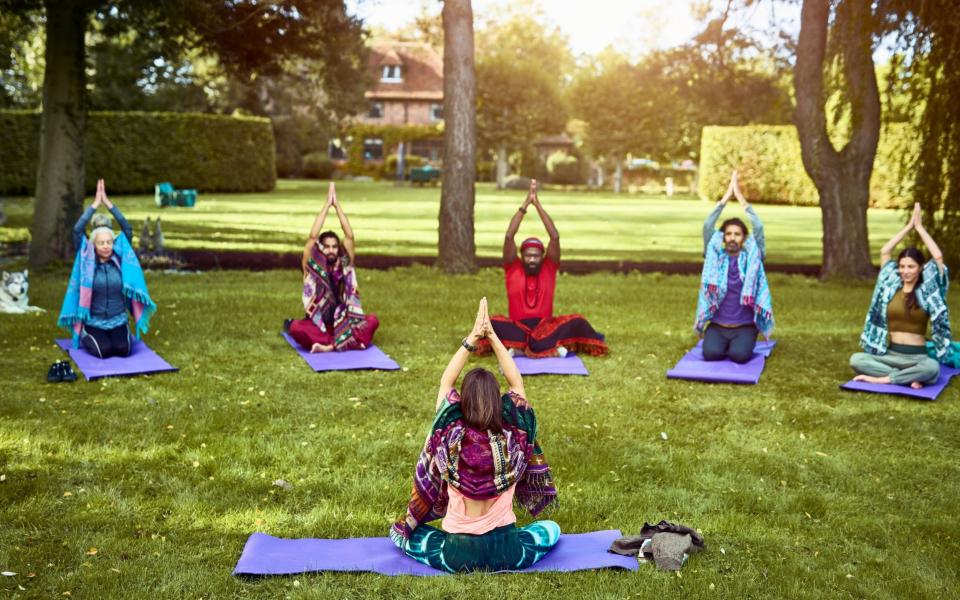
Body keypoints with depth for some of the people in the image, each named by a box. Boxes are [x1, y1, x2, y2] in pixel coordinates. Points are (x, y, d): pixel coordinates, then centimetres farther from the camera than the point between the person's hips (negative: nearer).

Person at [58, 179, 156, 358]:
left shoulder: (120, 258, -2)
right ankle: (85, 337, 10)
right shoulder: (87, 260, -5)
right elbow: (77, 230, -16)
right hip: (94, 322, -1)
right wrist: (95, 204, -14)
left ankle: (122, 335, 13)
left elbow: (128, 229, -8)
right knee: (104, 351, -25)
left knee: (123, 349, -25)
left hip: (119, 321, 1)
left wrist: (108, 203, -10)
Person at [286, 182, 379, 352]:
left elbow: (349, 236, -6)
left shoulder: (345, 265, 4)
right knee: (296, 328, -35)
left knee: (373, 320, -26)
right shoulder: (312, 266, -2)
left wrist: (337, 205, -9)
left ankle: (330, 346, -33)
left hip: (342, 324, 3)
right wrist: (327, 205, -12)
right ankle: (344, 341, -32)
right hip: (317, 326, -2)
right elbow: (312, 236, -14)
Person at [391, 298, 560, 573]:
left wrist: (472, 338, -2)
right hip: (508, 551, -1)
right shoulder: (511, 435, -11)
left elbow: (446, 381, 1)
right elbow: (516, 382, 2)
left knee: (400, 531, 26)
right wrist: (492, 337, -2)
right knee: (552, 528, 28)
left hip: (458, 554, 1)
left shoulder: (453, 435, -12)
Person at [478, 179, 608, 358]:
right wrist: (525, 204, -12)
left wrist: (537, 204, -10)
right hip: (518, 328, 0)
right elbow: (509, 236, -9)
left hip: (545, 327, 1)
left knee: (578, 321, -25)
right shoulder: (513, 269, 3)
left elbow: (555, 237, -7)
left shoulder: (549, 268, 4)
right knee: (490, 323, -32)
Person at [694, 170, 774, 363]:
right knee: (711, 353, -27)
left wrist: (740, 197, -9)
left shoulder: (751, 257, 1)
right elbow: (708, 225, -7)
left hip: (744, 326, 0)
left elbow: (758, 227, -11)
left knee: (740, 355, -27)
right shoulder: (715, 255, 3)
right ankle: (724, 344, 11)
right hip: (717, 325, 1)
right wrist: (727, 196, -9)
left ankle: (742, 344, 11)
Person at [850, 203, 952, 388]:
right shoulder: (892, 285, 8)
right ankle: (909, 377, -26)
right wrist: (908, 226, 6)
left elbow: (938, 257, -9)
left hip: (918, 356, -2)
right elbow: (884, 252, 4)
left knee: (932, 367, -39)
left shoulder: (927, 289, 2)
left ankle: (883, 378, -27)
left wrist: (919, 226, 0)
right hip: (891, 354, 2)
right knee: (856, 359, -27)